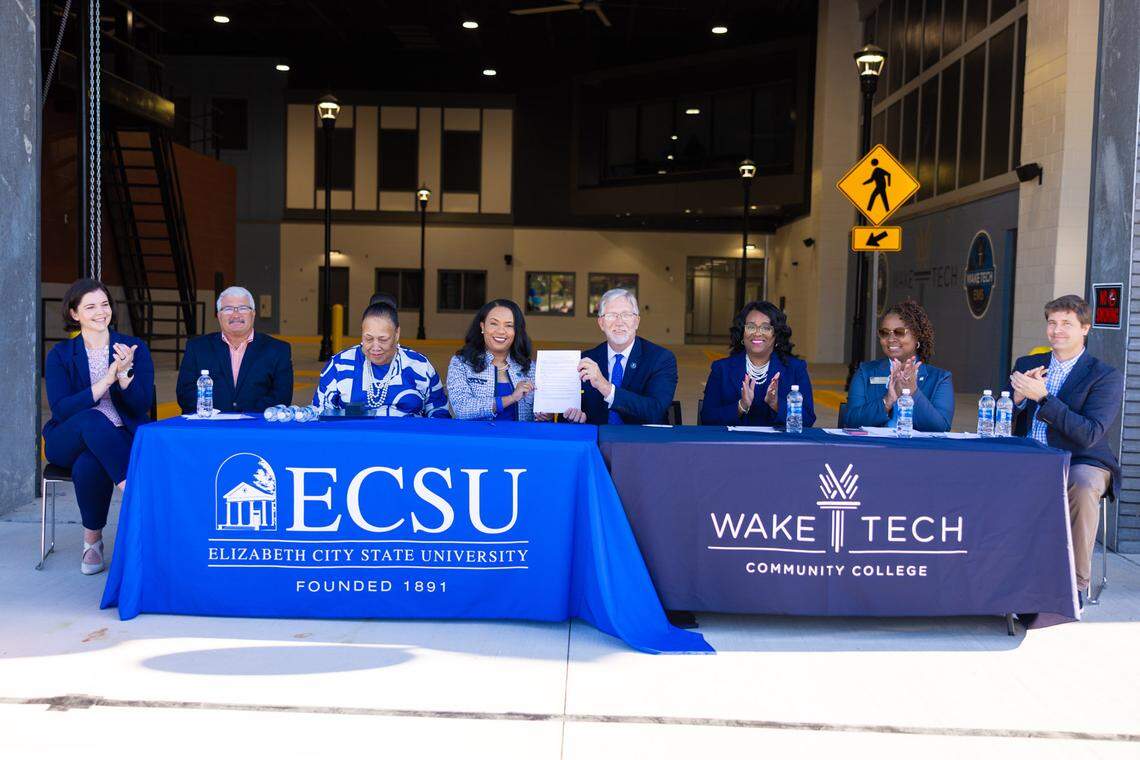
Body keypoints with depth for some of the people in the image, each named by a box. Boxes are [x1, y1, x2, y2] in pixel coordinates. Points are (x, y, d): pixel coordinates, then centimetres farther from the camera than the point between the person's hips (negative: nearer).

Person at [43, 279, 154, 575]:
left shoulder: (134, 348, 6)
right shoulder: (60, 354, 5)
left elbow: (141, 407, -2)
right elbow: (61, 410, -10)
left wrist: (124, 374, -21)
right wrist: (108, 377, -20)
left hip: (118, 441, 0)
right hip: (68, 441, 1)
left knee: (88, 466, -36)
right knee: (92, 420, -36)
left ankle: (93, 539, -17)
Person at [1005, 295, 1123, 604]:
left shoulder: (1106, 376, 0)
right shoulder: (1027, 365, 15)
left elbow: (1089, 435, -15)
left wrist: (1041, 396, -20)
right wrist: (1019, 395, -11)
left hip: (1080, 463, -3)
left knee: (1083, 485, -37)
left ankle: (1076, 582, -22)